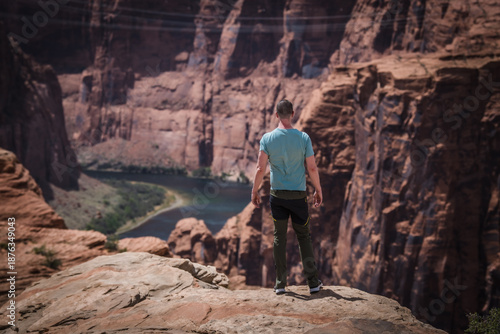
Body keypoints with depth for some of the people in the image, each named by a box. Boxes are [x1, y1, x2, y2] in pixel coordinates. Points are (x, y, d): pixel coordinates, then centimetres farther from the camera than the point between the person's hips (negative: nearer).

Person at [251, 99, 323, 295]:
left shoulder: (267, 138, -6)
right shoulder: (303, 138, -7)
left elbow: (260, 168, -8)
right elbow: (312, 168, -6)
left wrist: (254, 191, 5)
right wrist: (318, 190, 8)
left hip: (277, 194, 1)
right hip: (298, 195, -1)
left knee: (279, 237, 8)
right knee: (304, 236, 10)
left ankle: (280, 284, 10)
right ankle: (313, 282, 11)